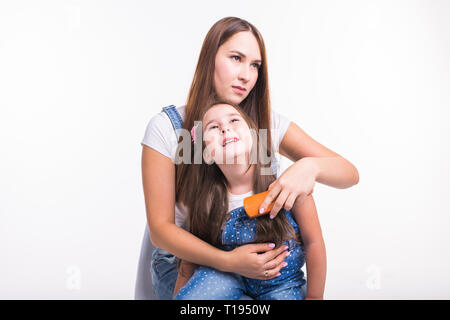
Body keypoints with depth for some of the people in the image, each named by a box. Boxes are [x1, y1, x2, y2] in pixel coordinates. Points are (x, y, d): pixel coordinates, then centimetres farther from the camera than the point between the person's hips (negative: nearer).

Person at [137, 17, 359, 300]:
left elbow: (350, 174, -8)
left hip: (251, 254, 6)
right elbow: (160, 228, -13)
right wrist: (228, 261, -28)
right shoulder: (166, 128, -12)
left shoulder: (268, 123, -4)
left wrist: (310, 166, -31)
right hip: (182, 260, -5)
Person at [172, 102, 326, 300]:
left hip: (280, 283, 1)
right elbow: (187, 270, -6)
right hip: (229, 275, -1)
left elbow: (313, 242, -12)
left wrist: (314, 297, -6)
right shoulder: (202, 201, -18)